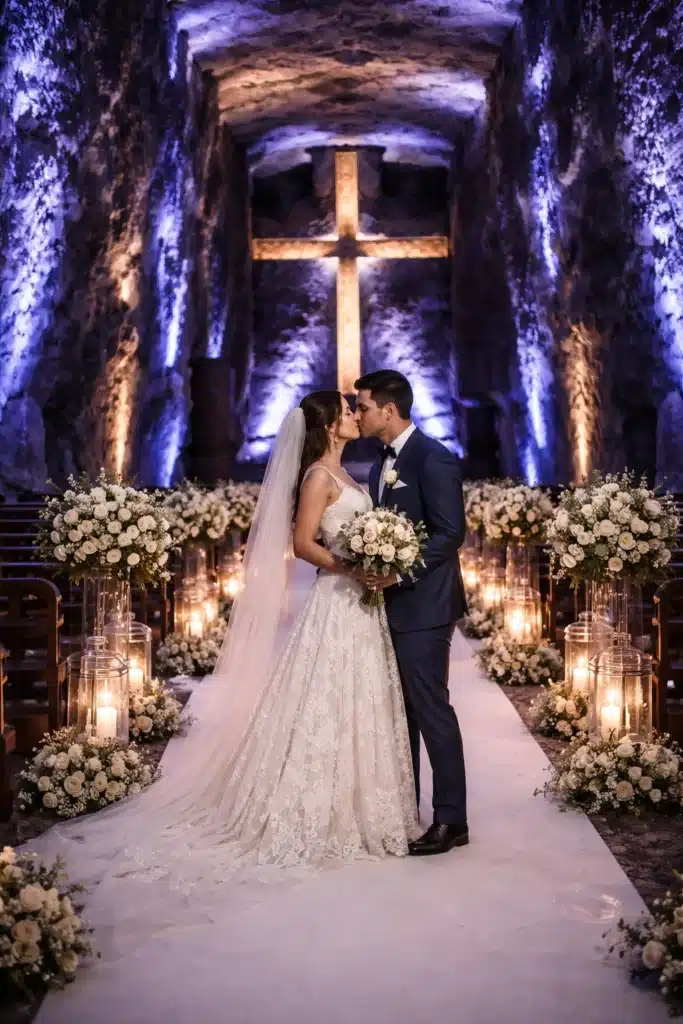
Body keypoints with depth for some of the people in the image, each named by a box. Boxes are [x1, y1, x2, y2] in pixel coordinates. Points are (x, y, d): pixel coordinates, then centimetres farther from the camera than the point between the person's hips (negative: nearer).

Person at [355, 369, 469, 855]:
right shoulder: (383, 463, 16)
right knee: (399, 710, 14)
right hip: (392, 603, 9)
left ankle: (451, 820, 2)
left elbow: (451, 532, -18)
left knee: (431, 709, -5)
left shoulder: (433, 457, -12)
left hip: (423, 605, -9)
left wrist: (400, 573, -23)